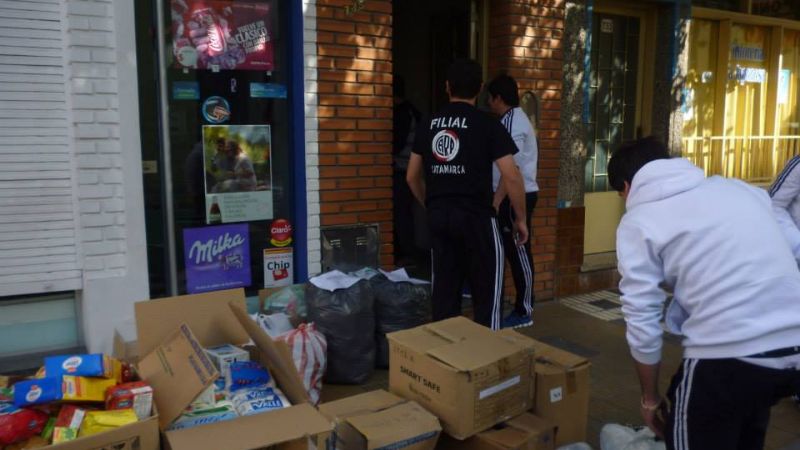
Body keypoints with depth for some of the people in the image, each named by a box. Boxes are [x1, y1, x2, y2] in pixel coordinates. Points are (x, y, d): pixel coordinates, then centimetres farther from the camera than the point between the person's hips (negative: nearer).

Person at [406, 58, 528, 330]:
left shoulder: (428, 125, 7)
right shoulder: (488, 125, -6)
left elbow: (412, 177, 12)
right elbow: (511, 178, -10)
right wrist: (521, 218, 1)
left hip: (438, 217, 5)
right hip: (476, 217, -4)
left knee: (444, 290, 12)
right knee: (486, 291, 6)